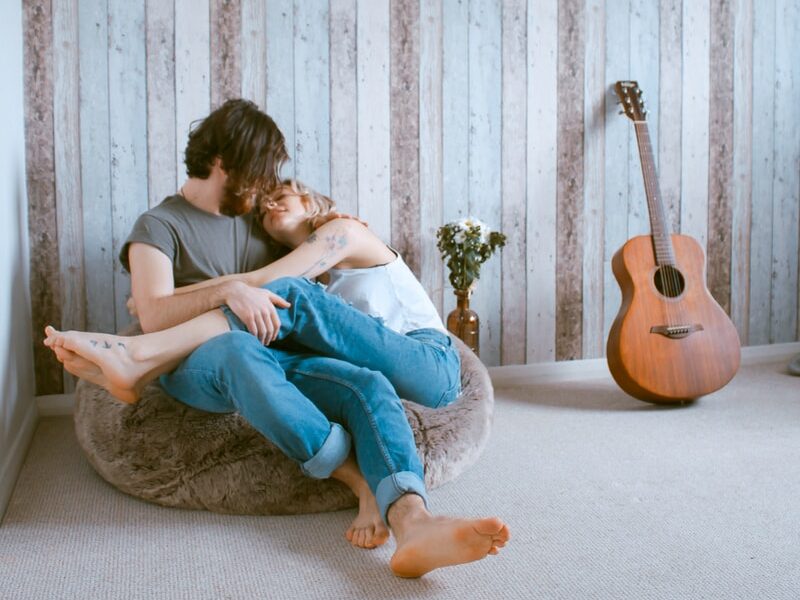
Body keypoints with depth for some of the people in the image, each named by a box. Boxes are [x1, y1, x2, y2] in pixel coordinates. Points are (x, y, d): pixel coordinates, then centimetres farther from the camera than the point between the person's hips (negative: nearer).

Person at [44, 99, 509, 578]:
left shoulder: (253, 220, 25)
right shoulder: (160, 226, 5)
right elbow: (153, 317, -9)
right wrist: (227, 292, -23)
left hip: (271, 360, 5)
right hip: (198, 368, -4)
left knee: (370, 387, -27)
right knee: (239, 351, -43)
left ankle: (413, 524, -51)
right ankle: (360, 480, -36)